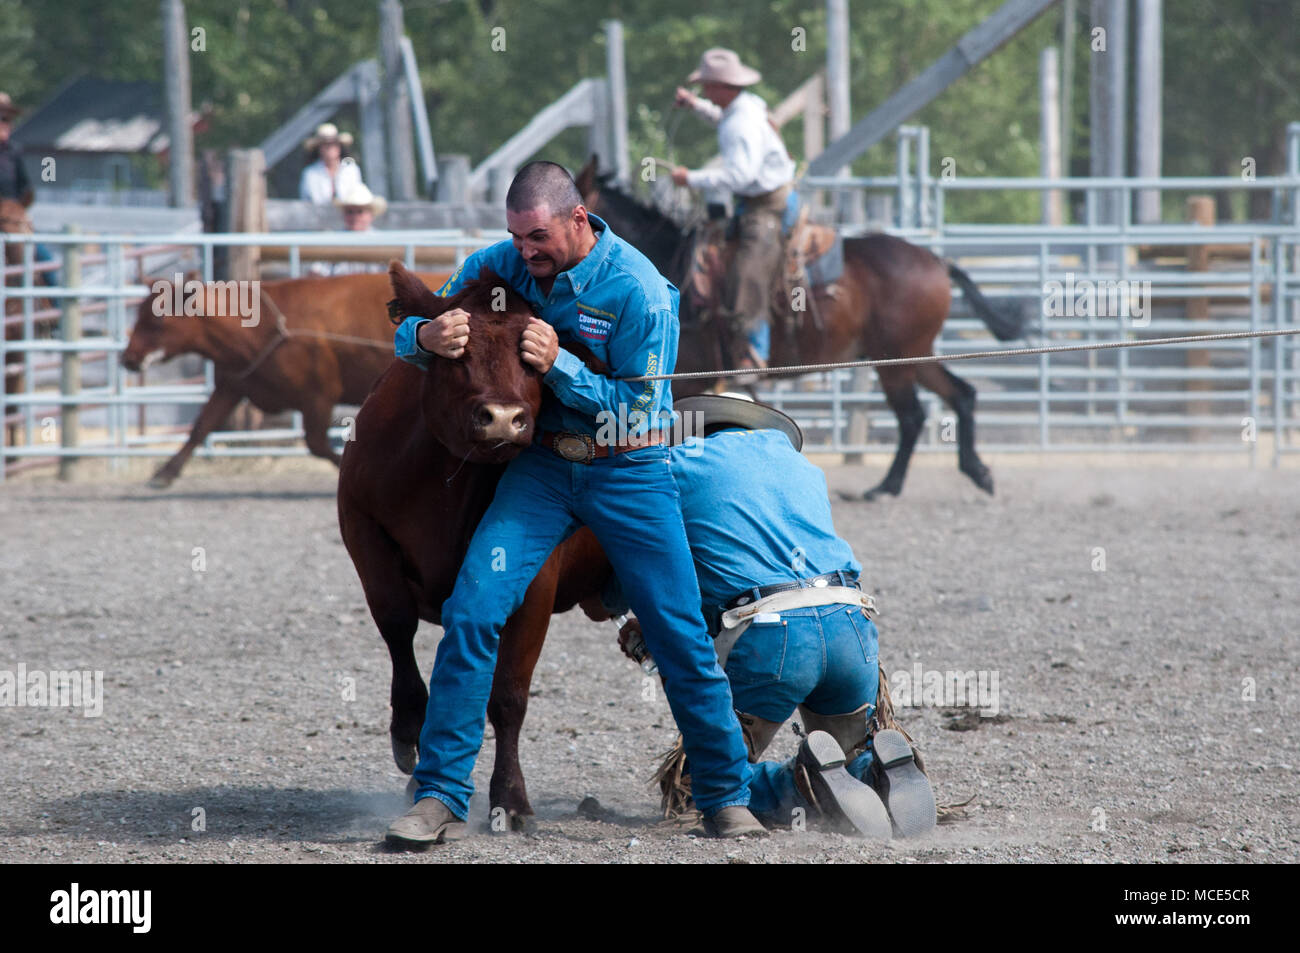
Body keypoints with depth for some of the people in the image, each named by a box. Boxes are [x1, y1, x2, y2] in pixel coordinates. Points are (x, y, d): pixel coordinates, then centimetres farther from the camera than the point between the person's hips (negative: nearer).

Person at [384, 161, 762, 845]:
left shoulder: (639, 291, -16)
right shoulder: (500, 266, -3)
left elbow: (635, 408, -14)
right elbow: (411, 333, 4)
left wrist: (560, 365, -27)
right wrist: (428, 337, -21)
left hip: (629, 475, -3)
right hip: (542, 466, 3)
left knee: (680, 635, -3)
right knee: (472, 610, -13)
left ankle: (726, 799, 14)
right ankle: (439, 799, -9)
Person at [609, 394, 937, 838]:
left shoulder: (681, 463, 16)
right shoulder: (802, 467, 32)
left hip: (765, 637, -4)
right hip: (851, 626, 5)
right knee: (854, 765, 25)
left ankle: (805, 780, -20)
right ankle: (884, 769, -11)